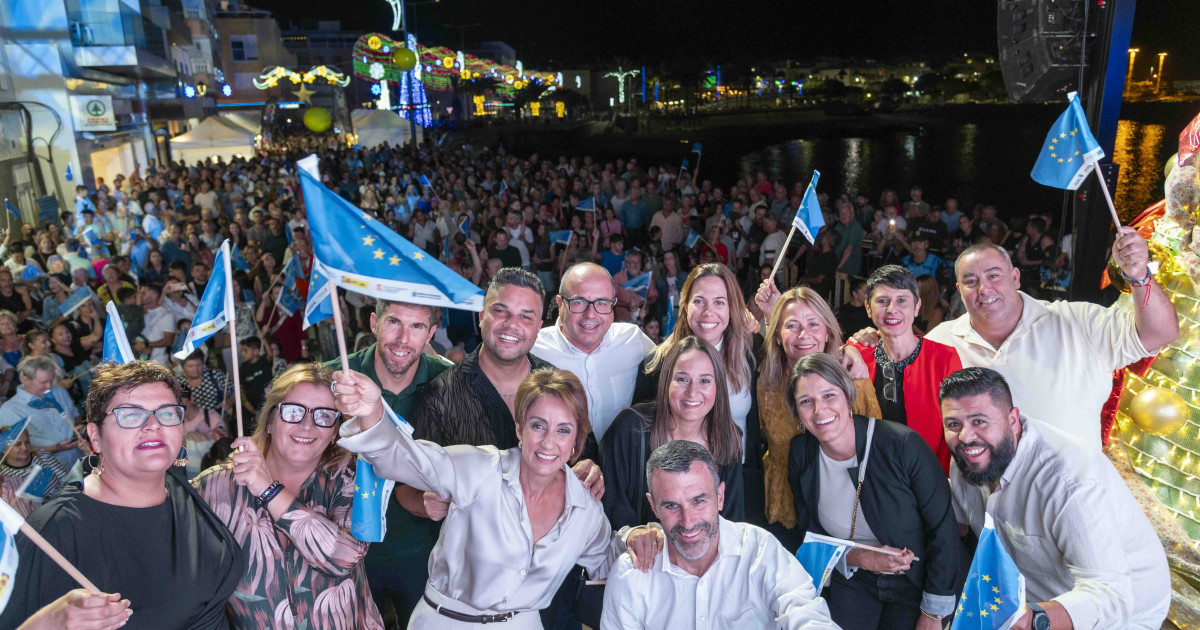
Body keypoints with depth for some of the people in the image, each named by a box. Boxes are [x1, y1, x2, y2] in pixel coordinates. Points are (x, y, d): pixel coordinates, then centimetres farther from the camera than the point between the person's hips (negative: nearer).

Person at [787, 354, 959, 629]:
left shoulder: (903, 444, -25)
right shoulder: (801, 455, -12)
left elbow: (942, 529, -17)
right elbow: (810, 533, -1)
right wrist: (859, 558, -19)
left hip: (914, 583, -2)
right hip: (852, 581, 3)